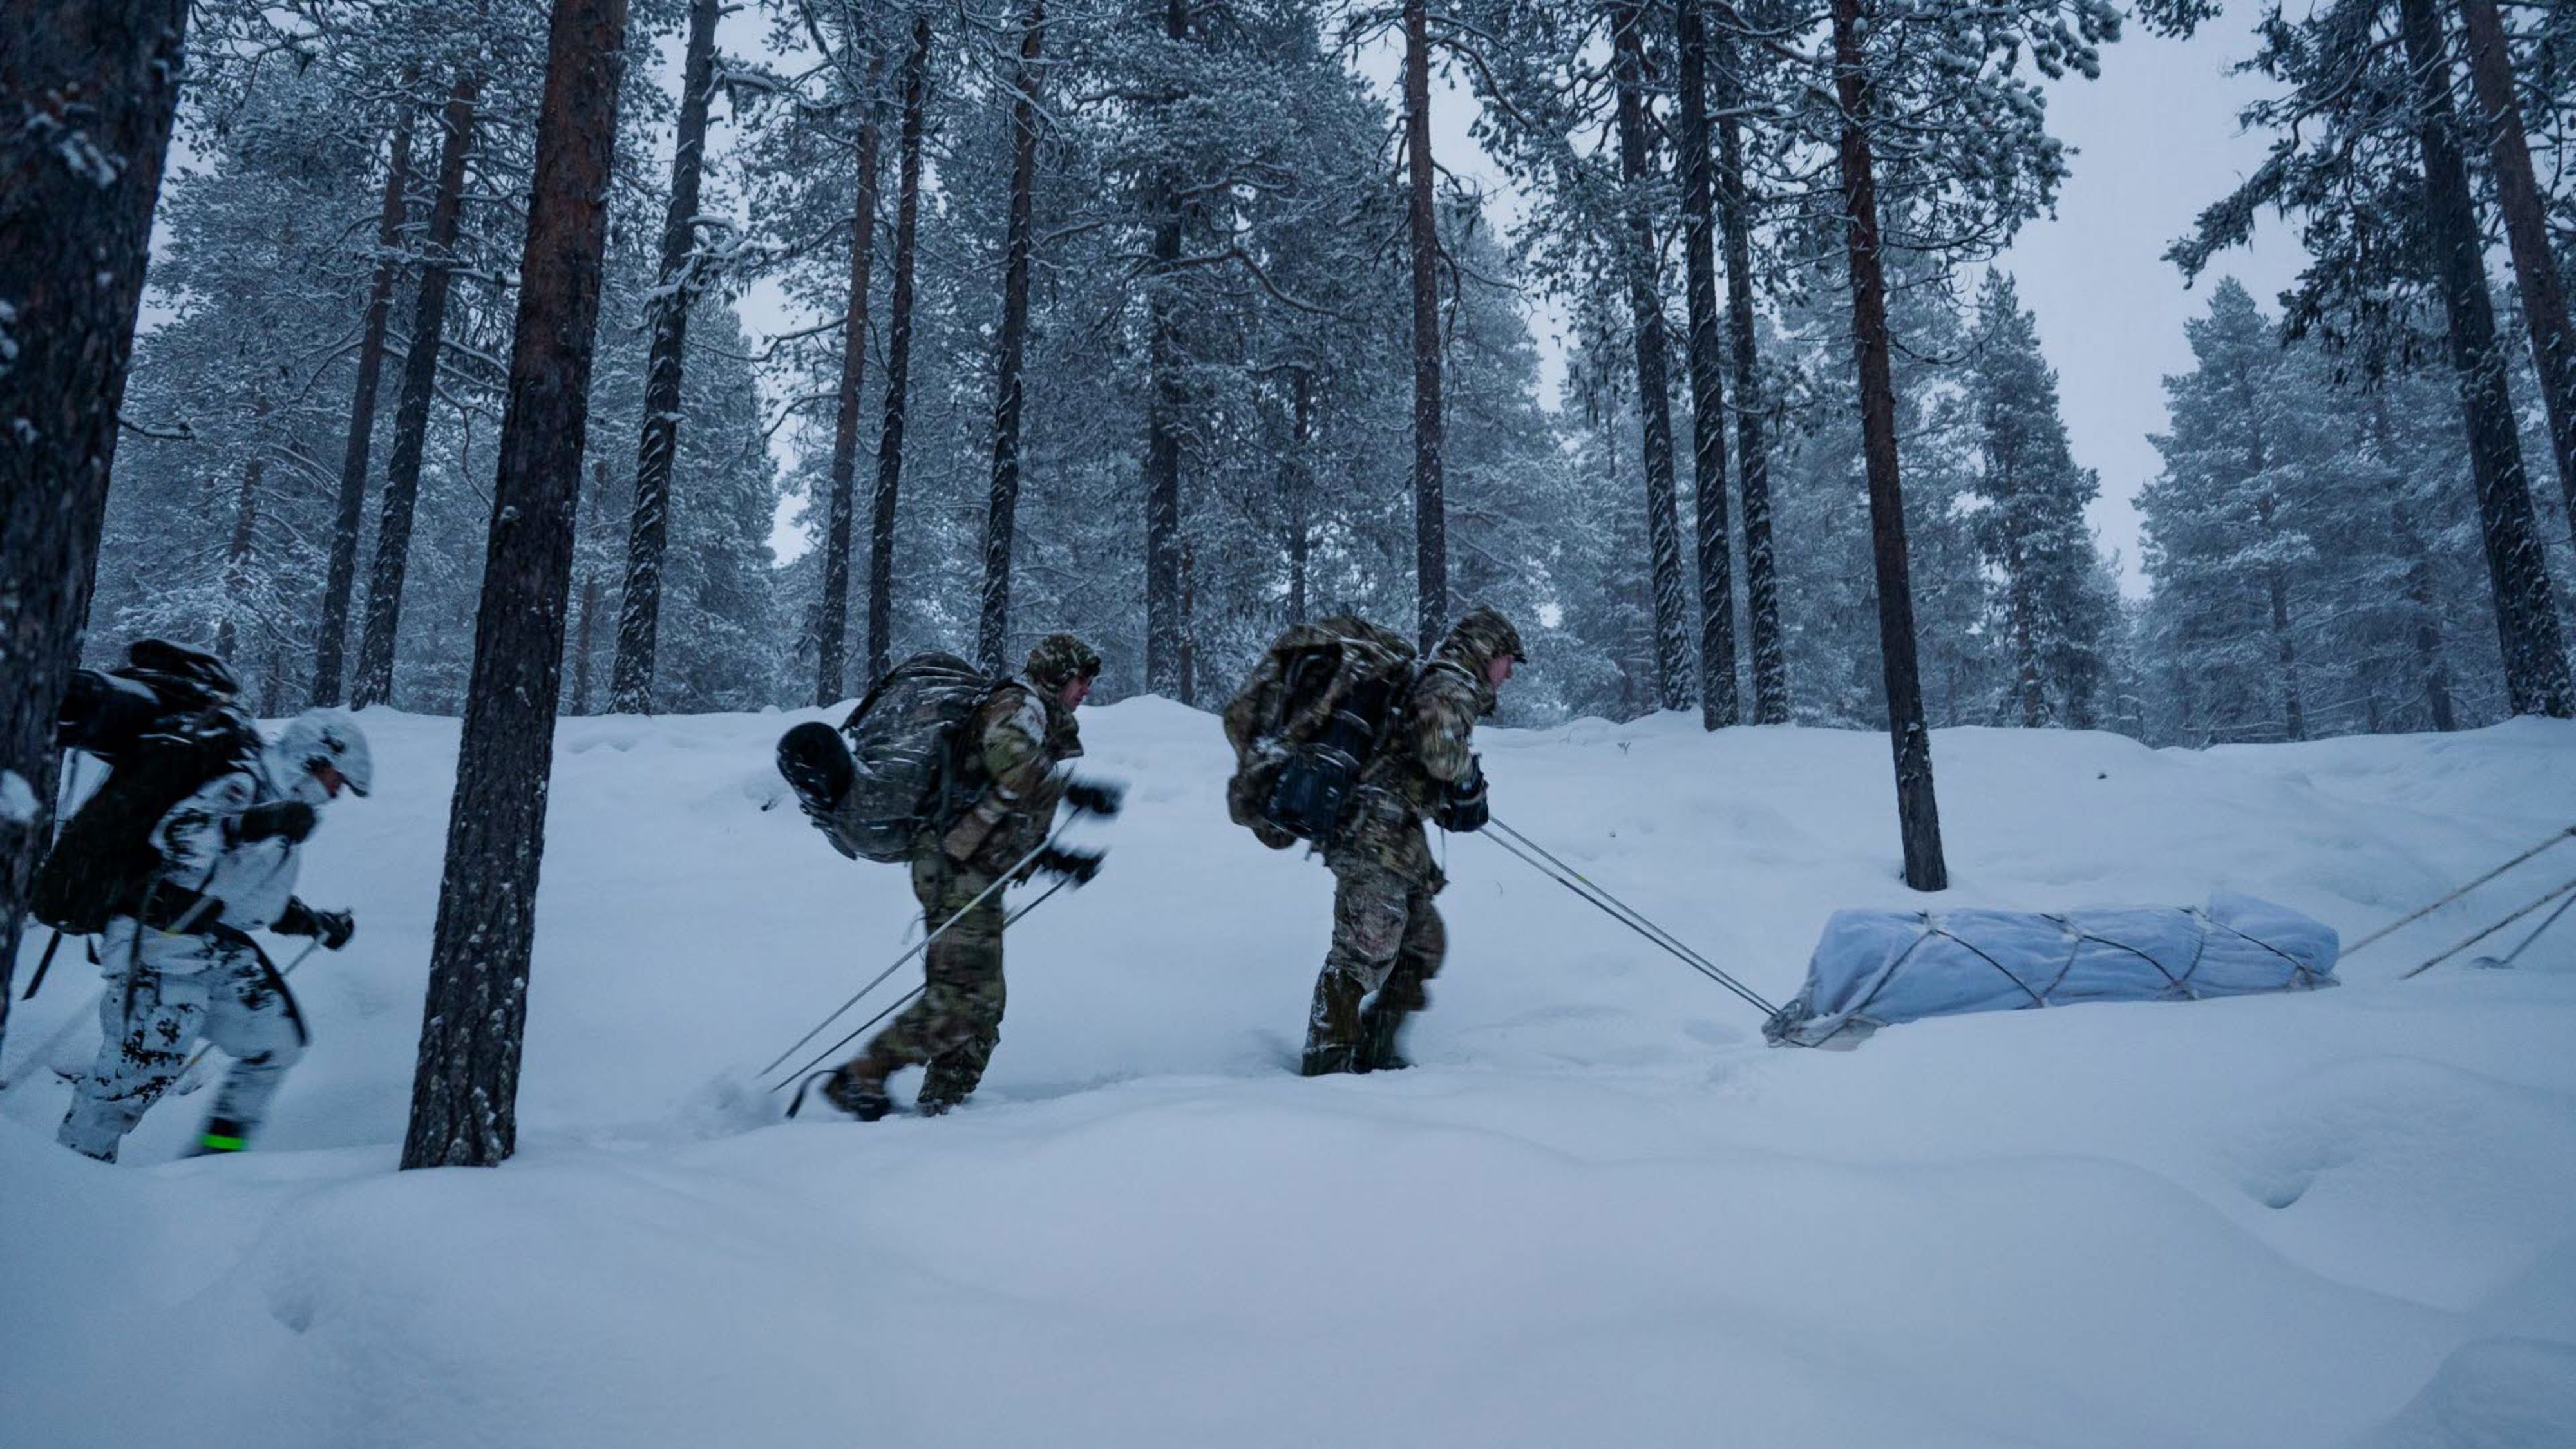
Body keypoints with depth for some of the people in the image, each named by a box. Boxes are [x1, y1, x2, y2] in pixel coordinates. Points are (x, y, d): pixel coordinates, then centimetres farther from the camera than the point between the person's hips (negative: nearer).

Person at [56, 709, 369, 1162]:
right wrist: (254, 824, -42)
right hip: (164, 939, -10)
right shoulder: (244, 785, -12)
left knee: (278, 1043, 6)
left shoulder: (284, 805, 18)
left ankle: (221, 1148, 19)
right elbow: (175, 833, -30)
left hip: (222, 950, 10)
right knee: (145, 1060, -14)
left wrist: (319, 924, 26)